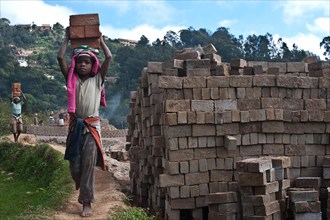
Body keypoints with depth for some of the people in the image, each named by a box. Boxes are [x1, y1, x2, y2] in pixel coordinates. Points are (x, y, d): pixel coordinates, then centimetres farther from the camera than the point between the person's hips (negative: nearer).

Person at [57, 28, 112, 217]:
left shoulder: (97, 80, 7)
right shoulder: (72, 79, 10)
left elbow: (109, 57, 0)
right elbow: (60, 57, 4)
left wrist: (100, 38, 12)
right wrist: (68, 38, 12)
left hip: (92, 126, -2)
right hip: (76, 125, 2)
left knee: (89, 164, -6)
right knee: (75, 166, 4)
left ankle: (87, 202, -1)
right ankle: (85, 192, 32)